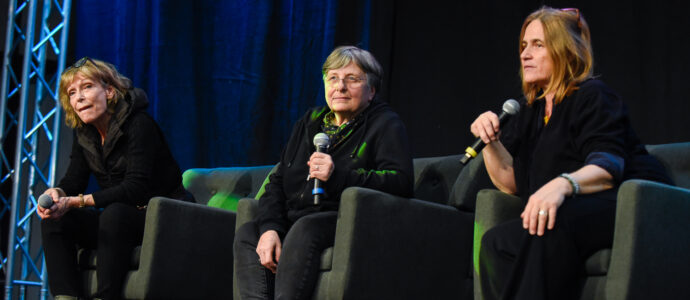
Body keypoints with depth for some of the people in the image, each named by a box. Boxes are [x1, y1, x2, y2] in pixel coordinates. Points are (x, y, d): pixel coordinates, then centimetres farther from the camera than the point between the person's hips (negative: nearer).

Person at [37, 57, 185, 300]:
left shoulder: (139, 125, -17)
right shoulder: (84, 134, 8)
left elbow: (135, 187, -25)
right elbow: (74, 179, 4)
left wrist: (76, 202, -30)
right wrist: (56, 193, -22)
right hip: (118, 221, 7)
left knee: (115, 213, -37)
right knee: (54, 219, -12)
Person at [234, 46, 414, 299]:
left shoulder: (385, 125, 2)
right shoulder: (310, 122, 21)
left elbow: (401, 183, -15)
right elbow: (278, 181, 16)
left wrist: (337, 176, -25)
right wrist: (270, 228, -4)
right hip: (298, 219, 7)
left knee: (305, 229, -34)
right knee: (247, 234, -15)